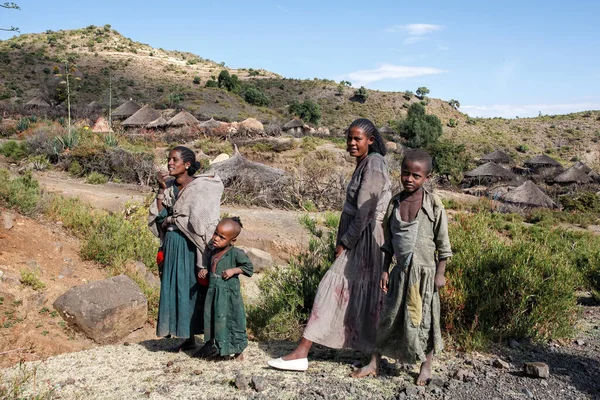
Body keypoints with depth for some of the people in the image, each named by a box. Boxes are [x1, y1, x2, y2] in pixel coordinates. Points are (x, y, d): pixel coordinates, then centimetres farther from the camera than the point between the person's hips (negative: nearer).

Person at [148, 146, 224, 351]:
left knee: (192, 288, -2)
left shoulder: (199, 188, -11)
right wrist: (162, 189, -2)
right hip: (172, 245, 7)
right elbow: (159, 217, 3)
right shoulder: (170, 187, 8)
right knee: (174, 289, 9)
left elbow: (198, 222, -17)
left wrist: (171, 220, -8)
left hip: (189, 247, -7)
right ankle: (187, 338, 21)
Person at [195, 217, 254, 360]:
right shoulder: (213, 252, 8)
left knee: (231, 319, 0)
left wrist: (234, 270, -18)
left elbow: (249, 267, -8)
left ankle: (238, 350, 15)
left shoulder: (236, 253, -12)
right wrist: (204, 271, 3)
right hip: (213, 291, 6)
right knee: (211, 317, 13)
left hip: (229, 292, -6)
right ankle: (213, 345, 30)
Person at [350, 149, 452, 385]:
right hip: (401, 271, 3)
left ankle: (426, 367, 26)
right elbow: (389, 242, 8)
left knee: (424, 319, 8)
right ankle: (374, 363, 22)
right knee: (389, 317, 10)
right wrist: (385, 270, 7)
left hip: (425, 272, -3)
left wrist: (440, 274, -7)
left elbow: (443, 242, -5)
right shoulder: (394, 203, 1)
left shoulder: (433, 204, -9)